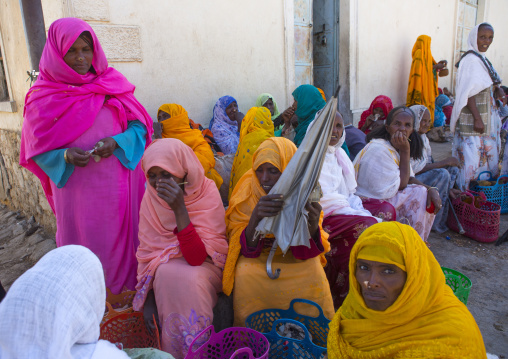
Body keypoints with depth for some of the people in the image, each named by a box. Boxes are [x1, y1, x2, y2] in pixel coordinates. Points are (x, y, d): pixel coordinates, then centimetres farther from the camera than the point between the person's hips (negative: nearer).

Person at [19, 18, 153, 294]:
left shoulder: (113, 83, 3)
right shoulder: (43, 97, 0)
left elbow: (139, 126, 4)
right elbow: (38, 149, 2)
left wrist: (117, 142, -15)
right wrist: (65, 156, -18)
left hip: (118, 185, 1)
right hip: (76, 190, -1)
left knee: (122, 239, 10)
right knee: (83, 247, 8)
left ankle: (125, 288, 29)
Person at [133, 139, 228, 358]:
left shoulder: (207, 194, -19)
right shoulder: (151, 197, -7)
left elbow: (197, 257, -26)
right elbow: (146, 251, -1)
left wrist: (179, 208, -35)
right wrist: (148, 299, -12)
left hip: (205, 265, -2)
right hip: (165, 265, 3)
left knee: (189, 279, -33)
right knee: (167, 276, -30)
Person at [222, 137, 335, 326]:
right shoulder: (247, 193, -16)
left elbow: (306, 249, -14)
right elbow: (246, 248, -18)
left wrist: (313, 224, -38)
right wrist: (255, 219, -40)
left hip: (294, 257, 1)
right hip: (257, 257, -1)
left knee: (314, 275, -26)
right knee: (246, 274, -30)